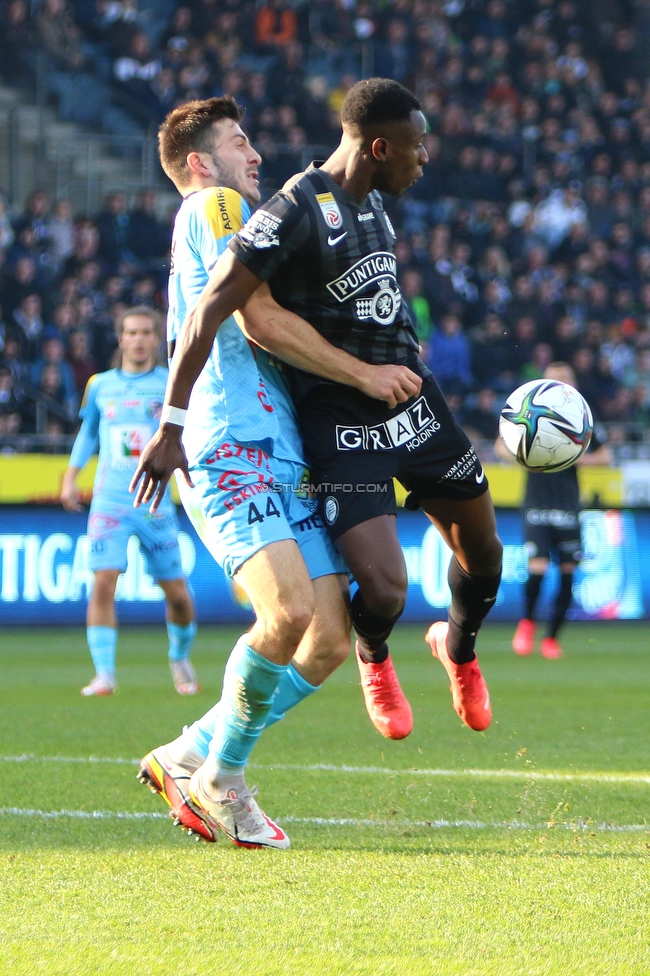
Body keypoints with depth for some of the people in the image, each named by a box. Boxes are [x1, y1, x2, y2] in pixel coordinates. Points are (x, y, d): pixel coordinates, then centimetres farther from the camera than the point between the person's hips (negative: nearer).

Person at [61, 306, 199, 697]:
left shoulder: (173, 384, 2)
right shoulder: (101, 386, 10)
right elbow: (88, 431, 22)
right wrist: (71, 477, 15)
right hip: (110, 501, 1)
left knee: (177, 594, 2)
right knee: (103, 583, -16)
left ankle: (180, 657, 30)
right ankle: (105, 673, -11)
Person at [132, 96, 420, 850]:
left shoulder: (237, 218, 30)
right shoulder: (212, 207, 1)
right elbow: (262, 317, -9)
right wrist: (362, 373, -6)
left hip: (282, 459, 10)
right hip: (229, 449, -10)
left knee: (331, 638, -2)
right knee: (288, 610, -26)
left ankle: (188, 758, 10)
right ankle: (222, 778, -8)